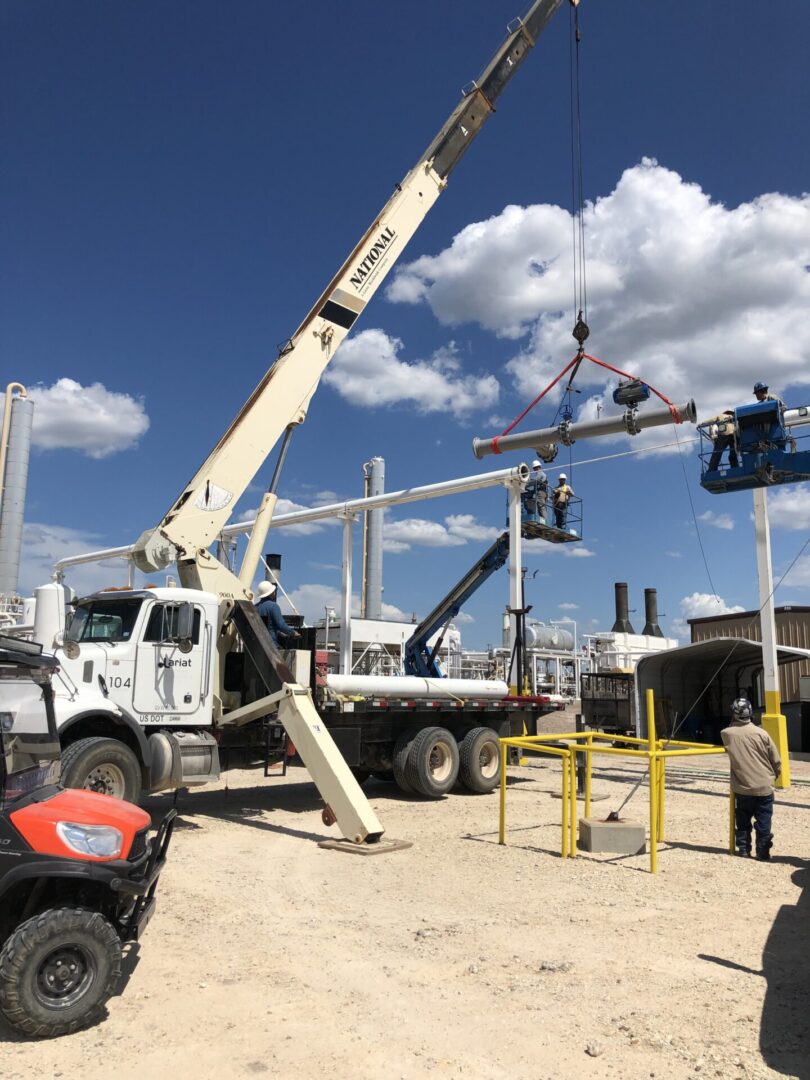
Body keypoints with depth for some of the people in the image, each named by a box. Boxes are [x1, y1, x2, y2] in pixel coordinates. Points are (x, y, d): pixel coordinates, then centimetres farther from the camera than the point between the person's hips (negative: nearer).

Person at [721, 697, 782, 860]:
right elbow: (777, 762, -1)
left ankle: (743, 848, 21)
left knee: (742, 821, 17)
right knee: (763, 823, 9)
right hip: (764, 787, -1)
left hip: (742, 788, 1)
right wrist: (773, 776, 17)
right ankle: (763, 853, 11)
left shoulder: (726, 734, -7)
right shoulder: (761, 734, -10)